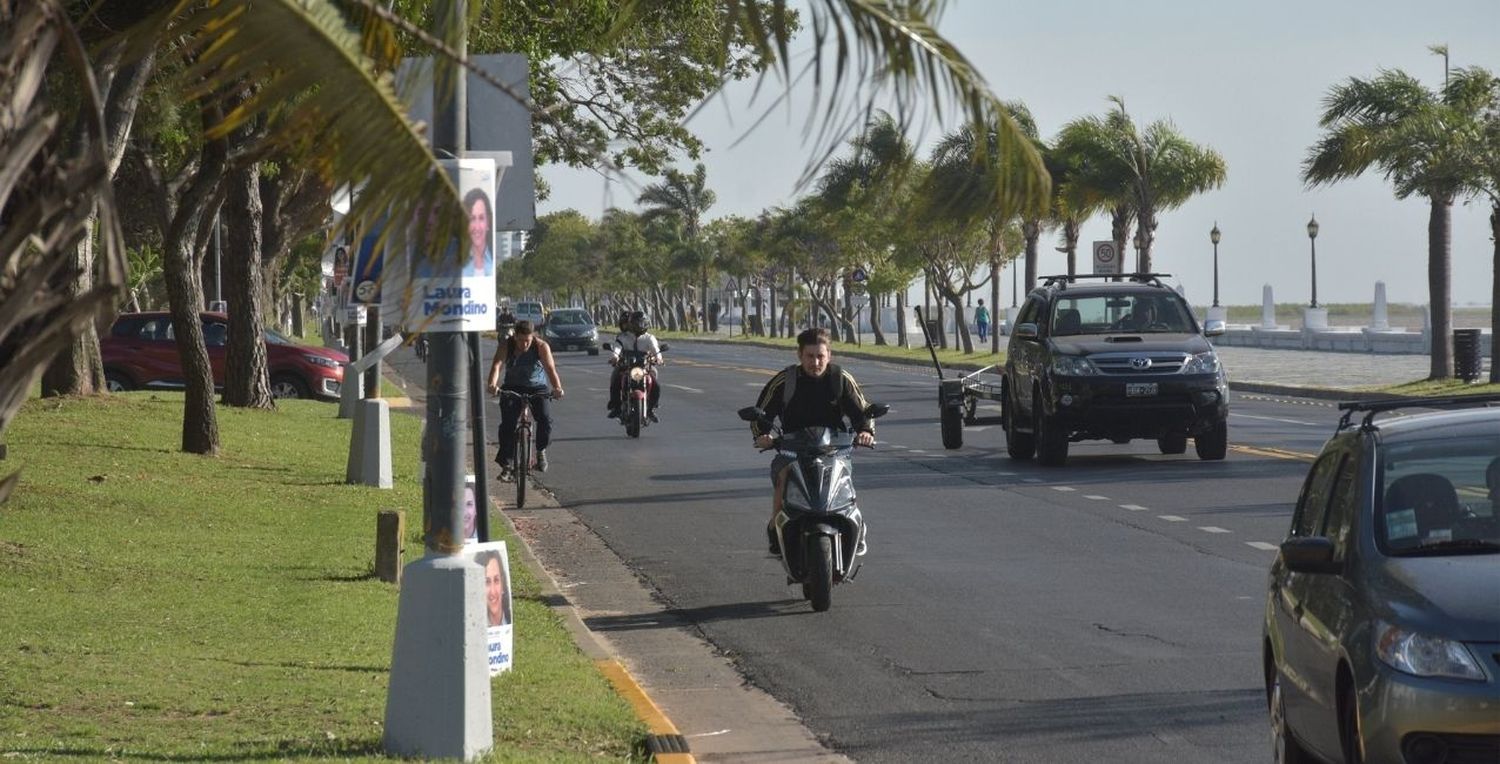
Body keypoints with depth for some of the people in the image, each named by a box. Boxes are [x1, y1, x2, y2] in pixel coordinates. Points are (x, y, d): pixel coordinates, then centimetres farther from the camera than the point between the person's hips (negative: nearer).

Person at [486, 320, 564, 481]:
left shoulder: (541, 346, -16)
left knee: (545, 419, -22)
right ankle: (507, 464, -12)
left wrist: (557, 388, -45)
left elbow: (550, 368, -26)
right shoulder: (506, 346, -14)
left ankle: (541, 451, 4)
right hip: (512, 388, 1)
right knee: (507, 423, -18)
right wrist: (493, 384, -49)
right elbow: (497, 365, -28)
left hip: (537, 388, 0)